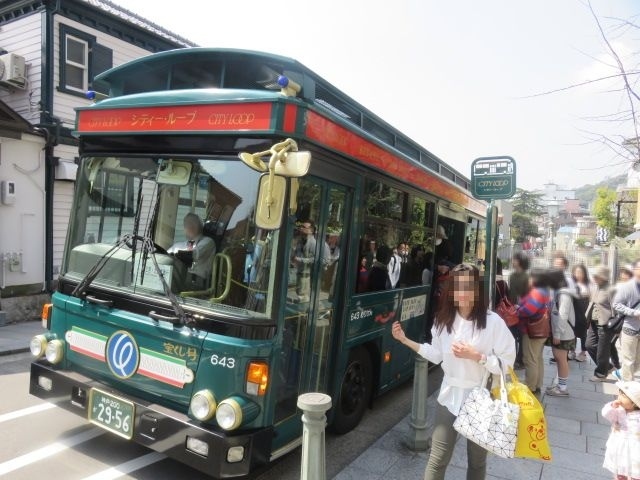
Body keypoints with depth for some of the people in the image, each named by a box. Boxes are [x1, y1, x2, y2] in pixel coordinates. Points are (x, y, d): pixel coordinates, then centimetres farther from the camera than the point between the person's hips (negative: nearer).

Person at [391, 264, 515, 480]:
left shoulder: (493, 322, -17)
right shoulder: (443, 320, -3)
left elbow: (507, 363, -14)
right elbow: (436, 355, 5)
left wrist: (476, 356, -26)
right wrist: (405, 340, -1)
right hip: (449, 397, 3)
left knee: (477, 461, 20)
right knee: (437, 460, 9)